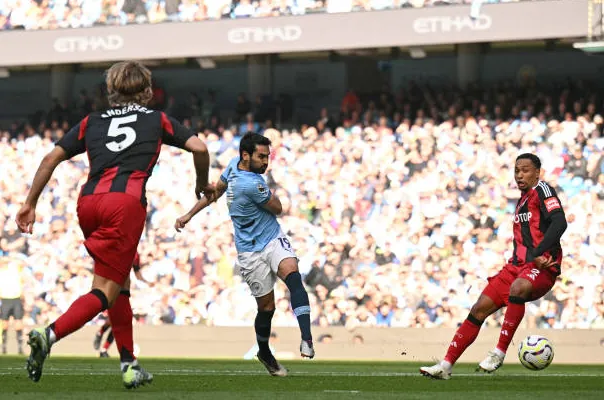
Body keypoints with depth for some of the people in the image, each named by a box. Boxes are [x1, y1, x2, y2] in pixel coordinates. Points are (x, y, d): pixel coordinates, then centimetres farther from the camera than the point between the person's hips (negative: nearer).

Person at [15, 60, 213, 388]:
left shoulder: (91, 122, 25)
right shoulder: (157, 120, 20)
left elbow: (51, 158, 16)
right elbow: (198, 148, 11)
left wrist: (30, 204, 18)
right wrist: (202, 186, 29)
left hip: (88, 201, 4)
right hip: (126, 202, -4)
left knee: (120, 283, 20)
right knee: (105, 292, -8)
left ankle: (128, 364, 18)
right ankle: (50, 335, -31)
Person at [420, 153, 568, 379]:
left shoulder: (542, 190, -3)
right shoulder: (523, 200, 21)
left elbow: (559, 223, -19)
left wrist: (537, 255, -26)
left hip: (542, 267, -8)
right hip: (517, 266, 8)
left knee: (517, 288, -39)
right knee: (479, 309, -2)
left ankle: (500, 353, -30)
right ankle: (446, 365, 0)